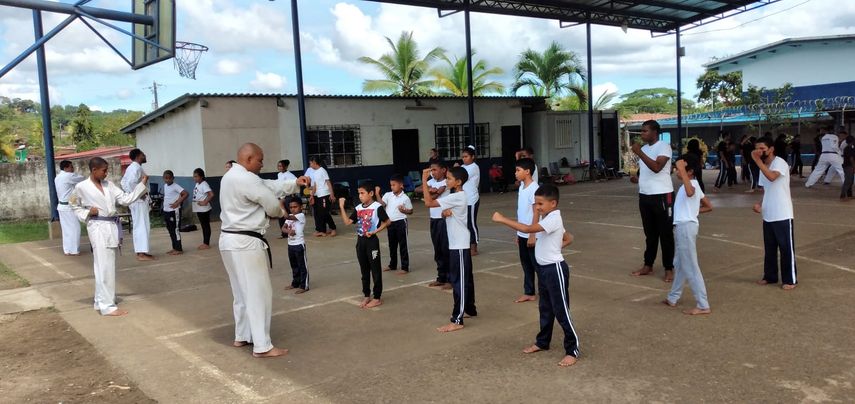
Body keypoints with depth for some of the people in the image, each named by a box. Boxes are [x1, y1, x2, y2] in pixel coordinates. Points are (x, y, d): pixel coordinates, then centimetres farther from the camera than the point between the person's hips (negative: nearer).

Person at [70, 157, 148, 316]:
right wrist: (87, 213, -10)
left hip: (113, 227, 6)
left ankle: (101, 302, 26)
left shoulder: (108, 185, 11)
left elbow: (125, 199, 4)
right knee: (105, 267, -7)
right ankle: (107, 305, -2)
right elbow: (74, 206, 8)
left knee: (107, 267, 14)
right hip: (98, 228, -6)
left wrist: (142, 184, -3)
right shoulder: (81, 187, -3)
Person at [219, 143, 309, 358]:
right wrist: (281, 212, 10)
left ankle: (242, 336, 33)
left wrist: (295, 183, 7)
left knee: (242, 291, 21)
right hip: (245, 243, -11)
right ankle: (262, 346, 2)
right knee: (258, 293, -3)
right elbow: (272, 203, -13)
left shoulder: (231, 176, 14)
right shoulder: (246, 179, -20)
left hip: (230, 240, 11)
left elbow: (269, 186, 14)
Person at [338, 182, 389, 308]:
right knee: (364, 270, 14)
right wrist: (342, 207, -2)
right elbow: (347, 222, 3)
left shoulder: (377, 207, -10)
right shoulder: (358, 208, 6)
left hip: (372, 241, -6)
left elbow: (387, 222, -7)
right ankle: (367, 296, 25)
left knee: (375, 270, 2)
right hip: (360, 241, 6)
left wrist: (374, 231, -16)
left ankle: (377, 298, 10)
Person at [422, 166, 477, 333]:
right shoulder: (456, 196, 11)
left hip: (459, 245, -10)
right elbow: (446, 213, 14)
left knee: (459, 281, -8)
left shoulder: (457, 197, -20)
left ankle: (457, 321, -5)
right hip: (457, 243, 10)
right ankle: (470, 309, 30)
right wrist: (445, 212, -10)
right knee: (465, 278, 18)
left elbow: (429, 203, -25)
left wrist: (424, 181, -20)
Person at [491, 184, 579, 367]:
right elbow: (569, 238, 22)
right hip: (543, 268, 10)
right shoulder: (548, 219, 11)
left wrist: (502, 219, -31)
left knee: (561, 311, -3)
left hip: (555, 269, -10)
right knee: (545, 308, 20)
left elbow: (528, 229, -34)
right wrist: (555, 246, 10)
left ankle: (572, 350, 6)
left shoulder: (553, 219, -21)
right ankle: (542, 342, 34)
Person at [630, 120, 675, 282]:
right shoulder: (644, 148, 15)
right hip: (644, 196, 7)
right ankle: (648, 265, 22)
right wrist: (636, 178, 4)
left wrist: (639, 153, -24)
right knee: (650, 233, 14)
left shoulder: (664, 147, -11)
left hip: (662, 196, -7)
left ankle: (669, 268, 9)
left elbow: (657, 167, -25)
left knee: (665, 233, 1)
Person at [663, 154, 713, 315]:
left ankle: (703, 306, -2)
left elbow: (690, 192, -43)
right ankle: (673, 298, 30)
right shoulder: (692, 185, 16)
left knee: (690, 267, -7)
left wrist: (682, 170, -44)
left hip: (686, 227, -11)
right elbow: (708, 206, 21)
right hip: (682, 227, 11)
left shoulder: (693, 183, -15)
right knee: (680, 264, 19)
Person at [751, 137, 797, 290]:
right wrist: (760, 204, 2)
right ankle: (770, 276, 27)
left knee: (786, 248, 2)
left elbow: (772, 177, -35)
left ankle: (790, 280, 12)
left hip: (782, 215, -8)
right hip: (768, 215, 8)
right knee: (769, 248, 15)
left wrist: (757, 161, -31)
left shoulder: (780, 163, -14)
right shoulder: (763, 167, 12)